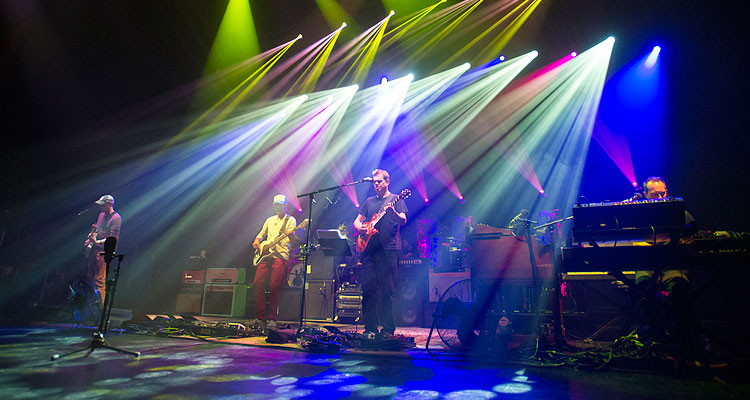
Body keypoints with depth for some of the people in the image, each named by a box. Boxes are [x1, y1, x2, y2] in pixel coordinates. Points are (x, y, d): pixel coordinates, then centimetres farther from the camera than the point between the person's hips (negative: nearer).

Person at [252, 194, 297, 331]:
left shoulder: (290, 220, 7)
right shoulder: (270, 220, 24)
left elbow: (292, 238, -5)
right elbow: (261, 234, 29)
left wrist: (292, 236, -29)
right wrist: (256, 241, 7)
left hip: (281, 256, -5)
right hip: (266, 255, 5)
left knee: (274, 287, -12)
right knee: (257, 284, -6)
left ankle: (272, 319, -2)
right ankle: (260, 317, 2)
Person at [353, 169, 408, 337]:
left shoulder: (396, 199, 7)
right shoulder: (369, 201, 20)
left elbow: (403, 220, -7)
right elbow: (357, 221, 21)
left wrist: (393, 213, -28)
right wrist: (360, 227, -2)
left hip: (389, 250, -4)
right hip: (369, 249, 4)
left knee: (388, 290, -3)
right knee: (368, 289, 2)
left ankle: (388, 329, 5)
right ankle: (370, 328, 10)